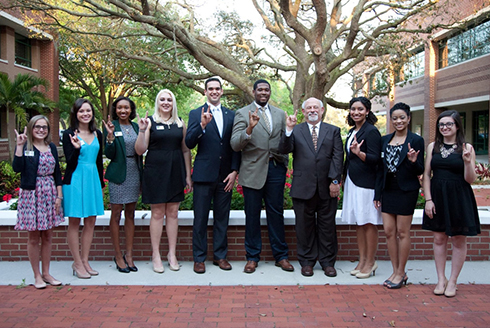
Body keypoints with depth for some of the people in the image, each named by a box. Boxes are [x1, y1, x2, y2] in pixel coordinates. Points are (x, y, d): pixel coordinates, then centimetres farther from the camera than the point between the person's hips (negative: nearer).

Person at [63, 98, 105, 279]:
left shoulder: (97, 134, 10)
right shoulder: (69, 134, -5)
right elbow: (70, 163, -9)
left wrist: (101, 182, 15)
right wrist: (77, 148, -27)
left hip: (93, 179, 5)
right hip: (75, 180, -5)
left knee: (91, 221, 7)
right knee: (74, 222, 3)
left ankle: (85, 261, 18)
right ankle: (77, 263, 11)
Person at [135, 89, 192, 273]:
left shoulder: (180, 124, 9)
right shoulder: (150, 122, 0)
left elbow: (186, 150, 12)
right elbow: (140, 150, -4)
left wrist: (188, 175, 8)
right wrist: (142, 131, -18)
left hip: (175, 173, 3)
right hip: (155, 173, -3)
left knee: (173, 213, 7)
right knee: (157, 213, 2)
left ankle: (172, 254, 15)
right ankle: (156, 255, 11)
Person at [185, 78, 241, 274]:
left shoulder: (231, 115, 10)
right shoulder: (196, 114, 2)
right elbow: (189, 143, -9)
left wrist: (234, 171, 0)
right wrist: (202, 125, -23)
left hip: (225, 176, 3)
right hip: (204, 175, -3)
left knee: (222, 218, 11)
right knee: (200, 219, 4)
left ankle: (220, 255, 23)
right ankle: (199, 258, 15)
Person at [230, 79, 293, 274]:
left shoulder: (280, 114, 13)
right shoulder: (243, 113, 1)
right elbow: (235, 145, -8)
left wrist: (285, 164, 0)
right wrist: (249, 128, -23)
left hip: (276, 168, 3)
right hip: (253, 169, -3)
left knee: (276, 212, 8)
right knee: (252, 215, 5)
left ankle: (281, 256, 18)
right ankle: (252, 257, 17)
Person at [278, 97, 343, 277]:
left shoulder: (333, 131, 9)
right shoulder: (296, 131, 8)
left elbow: (338, 157, 2)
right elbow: (284, 150, -7)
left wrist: (335, 181, -8)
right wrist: (288, 130, -20)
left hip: (327, 188, 1)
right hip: (303, 187, 0)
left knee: (327, 226, 8)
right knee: (305, 226, 7)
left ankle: (328, 262, 21)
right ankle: (307, 261, 20)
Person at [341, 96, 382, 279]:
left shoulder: (371, 131, -10)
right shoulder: (352, 132, 15)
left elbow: (375, 159, -16)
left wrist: (359, 152, -32)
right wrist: (344, 178, 20)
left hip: (366, 183, -8)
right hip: (352, 182, 8)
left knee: (369, 223, 0)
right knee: (358, 223, 12)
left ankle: (370, 262, 10)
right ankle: (362, 260, 20)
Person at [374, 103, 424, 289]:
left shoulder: (416, 140, -4)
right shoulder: (385, 140, 10)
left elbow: (420, 171, -4)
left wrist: (413, 161, -26)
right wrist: (377, 194, 10)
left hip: (406, 191, -5)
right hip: (388, 190, 5)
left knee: (402, 232, 2)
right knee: (389, 231, 6)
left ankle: (401, 273, 14)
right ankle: (395, 271, 19)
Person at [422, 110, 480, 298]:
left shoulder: (466, 148, -3)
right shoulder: (433, 147, 5)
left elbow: (470, 179, -4)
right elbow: (426, 175, 5)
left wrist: (467, 162, -22)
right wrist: (428, 199, -3)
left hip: (459, 198, -2)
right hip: (437, 196, 3)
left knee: (458, 240, 5)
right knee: (439, 238, 8)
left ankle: (453, 281, 17)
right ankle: (441, 279, 20)